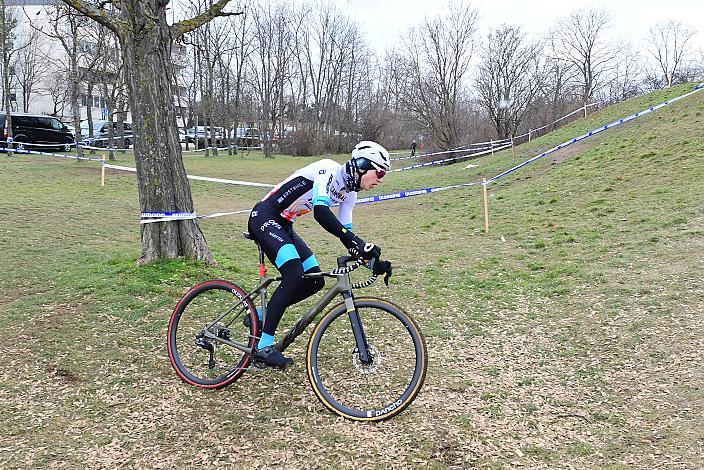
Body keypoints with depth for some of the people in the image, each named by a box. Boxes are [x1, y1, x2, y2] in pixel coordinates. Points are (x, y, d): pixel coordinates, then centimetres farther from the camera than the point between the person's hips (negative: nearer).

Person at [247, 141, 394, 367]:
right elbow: (320, 211, -35)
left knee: (315, 281, 0)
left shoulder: (348, 193, 7)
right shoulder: (329, 169, -20)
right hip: (264, 217, -9)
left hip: (283, 225, 9)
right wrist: (357, 242, -41)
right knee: (294, 275, -25)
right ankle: (264, 346, -17)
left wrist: (372, 260, -3)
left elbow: (345, 232, 8)